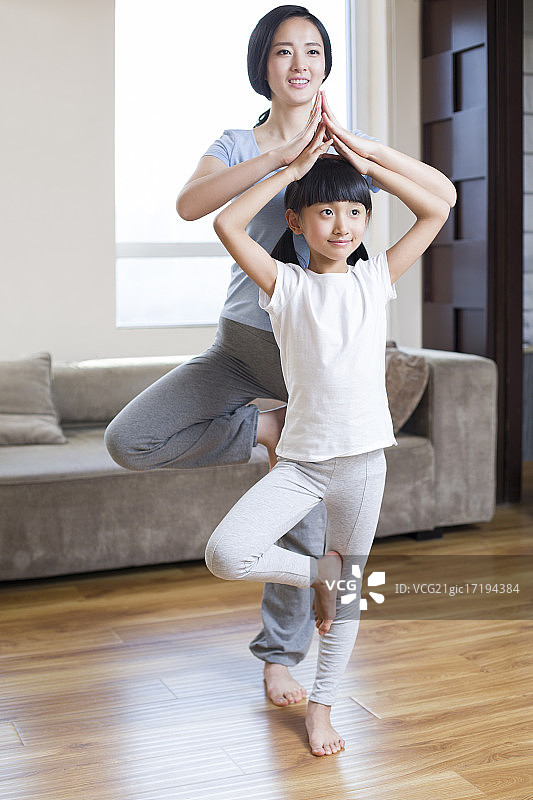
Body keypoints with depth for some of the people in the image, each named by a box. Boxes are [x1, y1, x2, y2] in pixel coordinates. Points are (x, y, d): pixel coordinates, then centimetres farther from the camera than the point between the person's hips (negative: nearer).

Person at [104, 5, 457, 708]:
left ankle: (281, 653, 22)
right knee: (129, 441, -12)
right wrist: (280, 154, -25)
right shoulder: (239, 146, 4)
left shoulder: (348, 148, 4)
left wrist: (359, 145, -20)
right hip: (241, 336, 1)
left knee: (306, 509, 3)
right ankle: (263, 428, 6)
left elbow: (443, 191, -10)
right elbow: (190, 205, -19)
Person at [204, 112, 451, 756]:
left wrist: (364, 162, 1)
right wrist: (296, 166, -8)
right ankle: (317, 572, 8)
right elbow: (227, 224, -14)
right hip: (300, 460, -1)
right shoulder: (285, 285, -1)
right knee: (224, 556, -20)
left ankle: (321, 705, 30)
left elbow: (437, 210, 3)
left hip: (362, 460, 2)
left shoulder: (377, 278, 5)